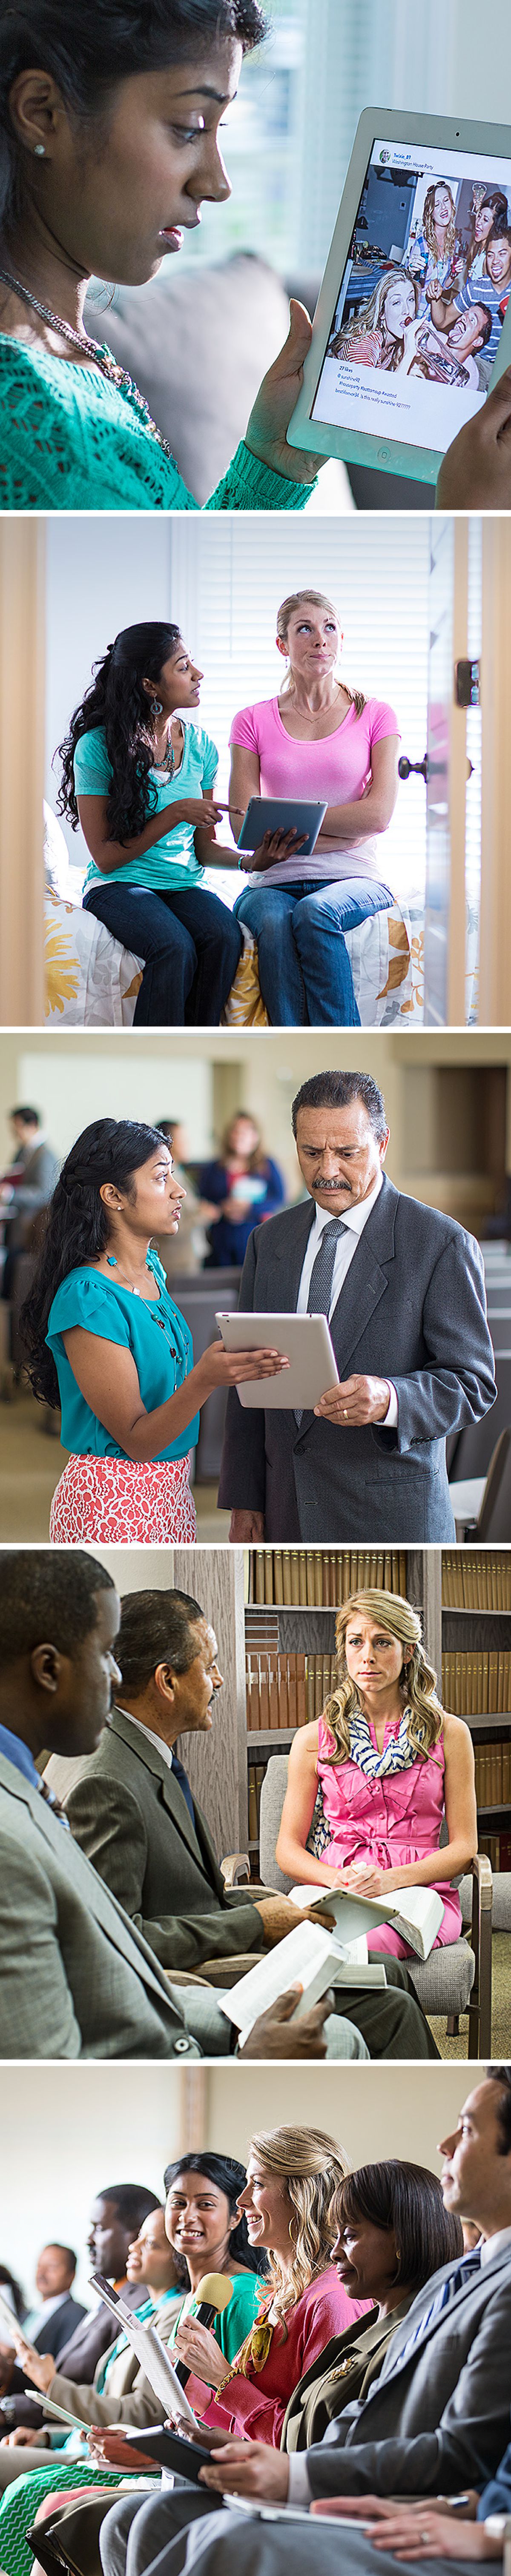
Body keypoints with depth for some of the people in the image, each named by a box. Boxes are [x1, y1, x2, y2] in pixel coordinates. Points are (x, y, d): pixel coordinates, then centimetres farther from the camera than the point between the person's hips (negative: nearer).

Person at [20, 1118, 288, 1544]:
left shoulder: (152, 1269, 6)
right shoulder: (88, 1298, -21)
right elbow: (137, 1441, -21)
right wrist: (204, 1379, -35)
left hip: (170, 1490, 8)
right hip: (113, 1500, -8)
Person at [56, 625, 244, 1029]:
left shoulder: (199, 746, 7)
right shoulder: (98, 746, -8)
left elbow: (204, 848, 13)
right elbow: (107, 857, -8)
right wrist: (176, 814, -17)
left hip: (186, 885, 4)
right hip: (118, 886, -4)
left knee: (225, 937, -30)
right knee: (176, 949, -35)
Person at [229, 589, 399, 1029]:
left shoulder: (375, 716, 9)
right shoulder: (253, 722, 11)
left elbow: (378, 815, -4)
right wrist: (342, 835, -9)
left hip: (355, 881, -1)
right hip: (278, 881, 1)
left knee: (315, 912, -35)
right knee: (273, 923, -34)